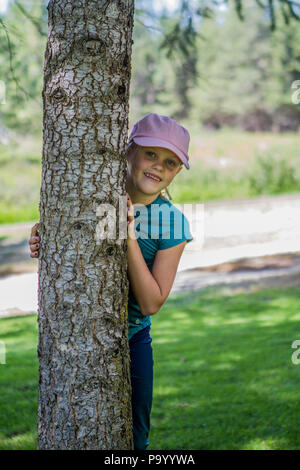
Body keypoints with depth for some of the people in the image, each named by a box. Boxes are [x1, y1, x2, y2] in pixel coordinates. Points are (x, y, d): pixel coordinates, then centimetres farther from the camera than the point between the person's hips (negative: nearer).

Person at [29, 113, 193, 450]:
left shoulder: (173, 223, -10)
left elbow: (151, 304, -16)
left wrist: (129, 236, -26)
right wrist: (42, 240, -23)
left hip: (132, 340, 1)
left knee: (134, 437, 8)